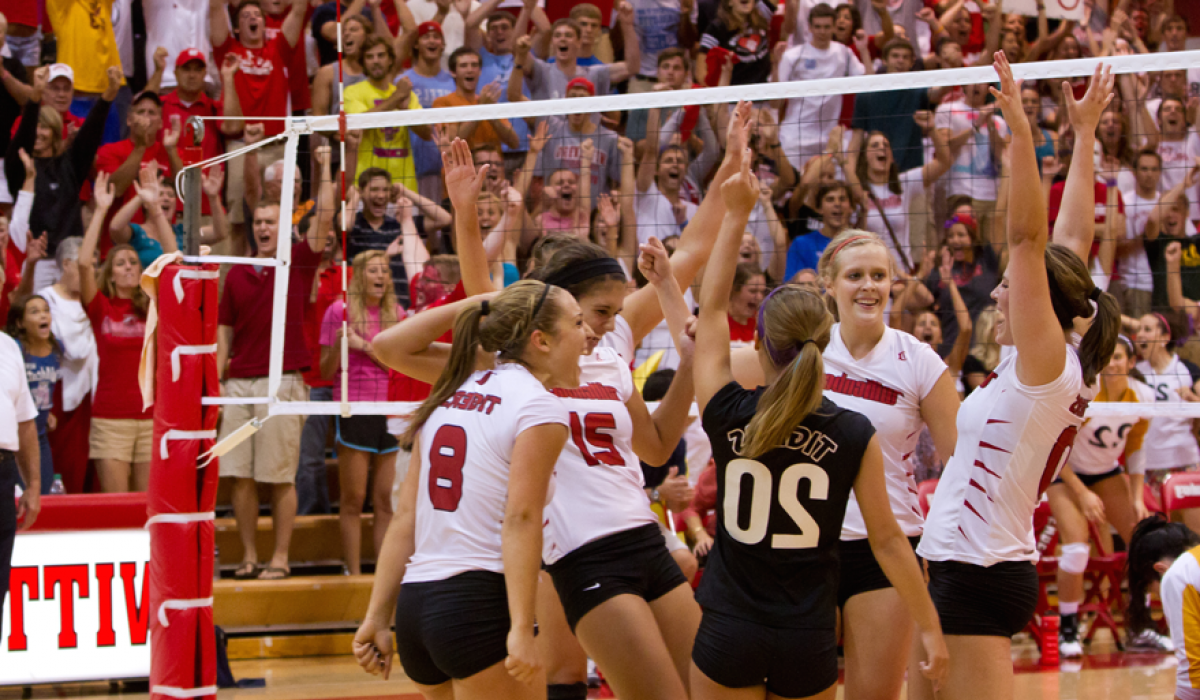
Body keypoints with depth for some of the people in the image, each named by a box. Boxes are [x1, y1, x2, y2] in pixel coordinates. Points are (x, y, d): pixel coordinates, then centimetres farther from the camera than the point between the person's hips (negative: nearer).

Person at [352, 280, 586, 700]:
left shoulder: (451, 395, 16)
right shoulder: (541, 407, -5)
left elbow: (406, 517, 13)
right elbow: (520, 519, -15)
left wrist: (378, 617, 13)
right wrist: (521, 629, -19)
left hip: (414, 604, 8)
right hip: (480, 603, -8)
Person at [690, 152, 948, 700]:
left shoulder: (728, 416, -7)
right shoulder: (855, 437, -8)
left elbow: (712, 308, 7)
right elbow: (887, 539, -3)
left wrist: (736, 215, 12)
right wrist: (929, 627, 5)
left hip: (728, 634, 0)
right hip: (807, 641, 0)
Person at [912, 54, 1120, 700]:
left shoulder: (1050, 362, -12)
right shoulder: (1059, 368, 9)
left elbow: (1028, 235, -20)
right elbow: (1072, 240, 16)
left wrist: (1020, 130, -25)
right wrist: (1084, 135, 21)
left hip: (978, 574, -10)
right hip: (957, 567, 10)